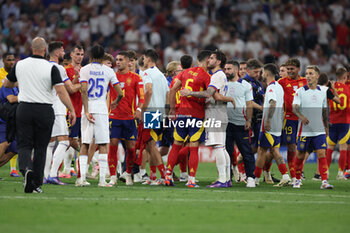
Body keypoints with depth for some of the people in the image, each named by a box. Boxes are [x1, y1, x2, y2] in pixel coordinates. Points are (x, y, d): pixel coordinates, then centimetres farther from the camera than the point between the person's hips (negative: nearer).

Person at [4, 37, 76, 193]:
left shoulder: (20, 65, 2)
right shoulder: (51, 68, -7)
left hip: (24, 110, 1)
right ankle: (36, 184, 9)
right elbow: (61, 91, -14)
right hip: (45, 111, -1)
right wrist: (72, 110, -10)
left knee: (24, 145, 5)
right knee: (40, 148, 10)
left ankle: (26, 168, -27)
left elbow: (6, 84, 16)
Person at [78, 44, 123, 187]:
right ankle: (102, 179, -4)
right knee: (102, 145, 1)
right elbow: (120, 92, 3)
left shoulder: (85, 70, 2)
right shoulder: (108, 71, 5)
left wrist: (86, 111, -10)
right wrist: (116, 102, 24)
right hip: (102, 109, 0)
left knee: (85, 145, 7)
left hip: (88, 108, 0)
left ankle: (82, 178, 0)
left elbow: (84, 91, -9)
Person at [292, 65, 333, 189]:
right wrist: (301, 116, -32)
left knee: (321, 154, -8)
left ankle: (324, 181, -11)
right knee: (300, 155, 5)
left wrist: (326, 127, 18)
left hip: (319, 130, 2)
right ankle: (297, 179, 22)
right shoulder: (300, 91, -2)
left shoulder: (322, 92, 9)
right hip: (304, 130, -2)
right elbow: (295, 108, -12)